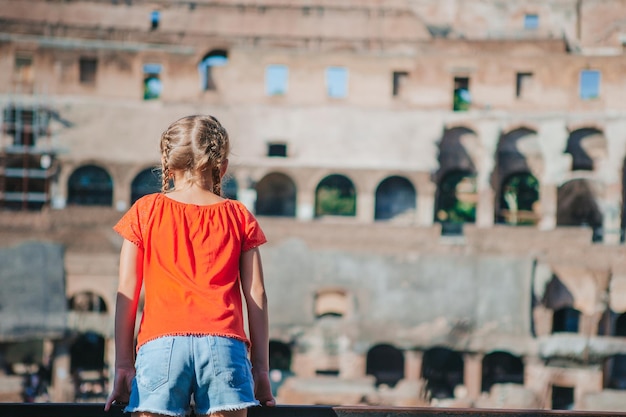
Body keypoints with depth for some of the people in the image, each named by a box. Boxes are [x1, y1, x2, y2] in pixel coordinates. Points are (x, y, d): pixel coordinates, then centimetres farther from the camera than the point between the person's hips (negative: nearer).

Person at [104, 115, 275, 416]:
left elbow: (127, 292, 10)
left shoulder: (145, 211, 15)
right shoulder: (238, 217, 16)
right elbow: (256, 295, 11)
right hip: (224, 344, 1)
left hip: (161, 343, 0)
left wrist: (123, 365, 13)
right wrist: (261, 368, 15)